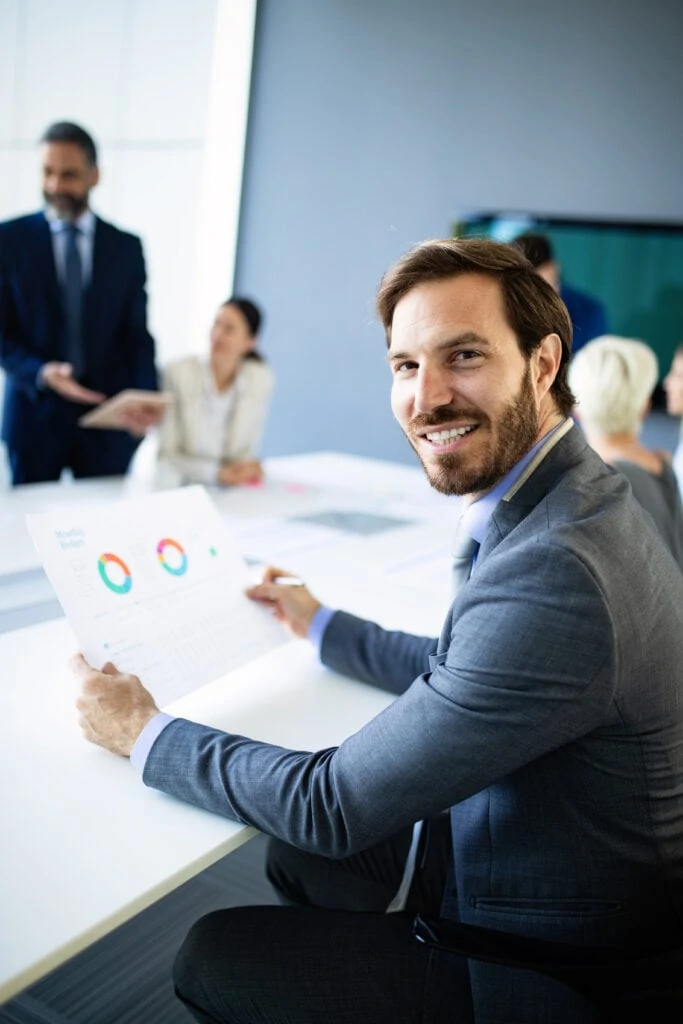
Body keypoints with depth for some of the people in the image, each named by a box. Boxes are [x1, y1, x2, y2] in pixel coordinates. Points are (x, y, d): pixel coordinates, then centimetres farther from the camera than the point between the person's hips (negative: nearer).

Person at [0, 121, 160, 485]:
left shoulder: (127, 247, 4)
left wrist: (146, 398, -14)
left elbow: (137, 336, 3)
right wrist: (41, 373, -20)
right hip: (34, 414, -1)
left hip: (109, 416, 1)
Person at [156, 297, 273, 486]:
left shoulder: (261, 379, -6)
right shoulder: (179, 373, -13)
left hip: (228, 490, 1)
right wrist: (217, 473, -24)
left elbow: (246, 449, 3)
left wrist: (247, 469, -18)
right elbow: (166, 454, -12)